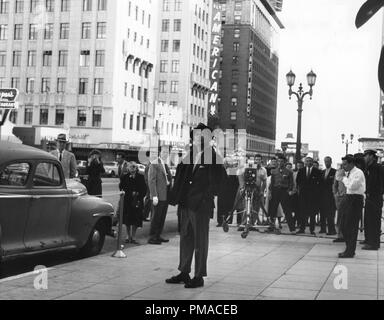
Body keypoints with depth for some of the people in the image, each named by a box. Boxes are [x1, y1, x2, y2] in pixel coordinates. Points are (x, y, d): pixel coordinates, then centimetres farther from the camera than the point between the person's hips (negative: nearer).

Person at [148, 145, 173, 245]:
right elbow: (151, 181, -15)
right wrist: (154, 196, -20)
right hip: (158, 196, -8)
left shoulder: (166, 165, 15)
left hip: (166, 195, 8)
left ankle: (157, 236, 21)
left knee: (162, 217, 12)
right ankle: (152, 238, 5)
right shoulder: (154, 164, -10)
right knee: (156, 216, -3)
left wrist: (170, 194, 12)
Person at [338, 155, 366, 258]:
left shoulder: (358, 173, -13)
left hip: (355, 200, -9)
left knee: (352, 227, -5)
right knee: (344, 226, 11)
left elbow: (351, 186, -23)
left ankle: (350, 252, 2)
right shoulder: (349, 173, 14)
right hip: (349, 199, 9)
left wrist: (344, 179, -9)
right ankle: (349, 249, 22)